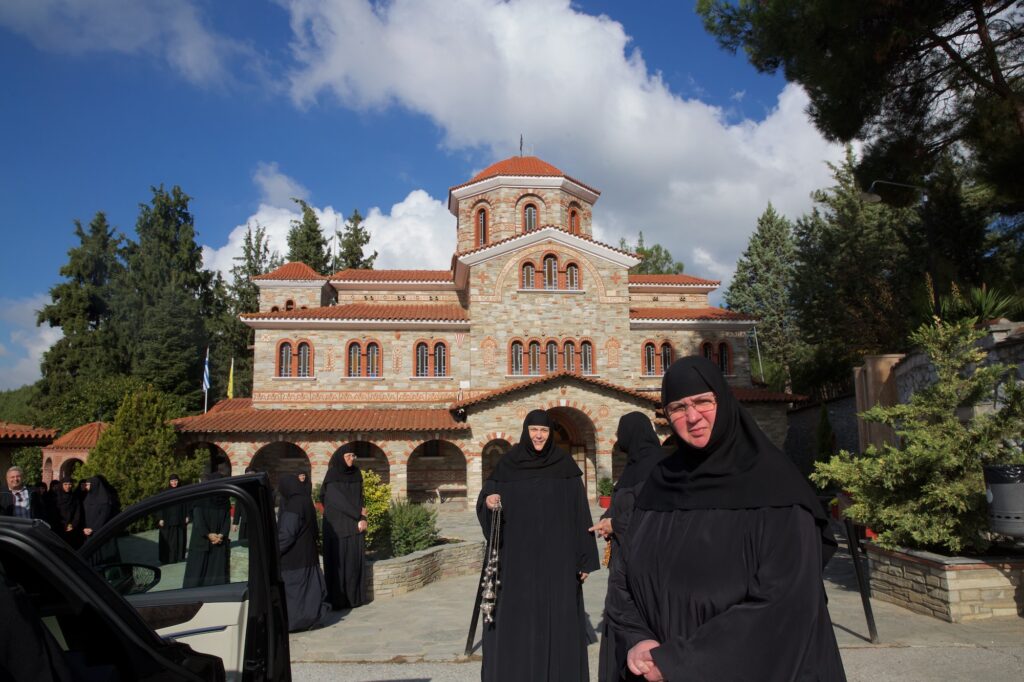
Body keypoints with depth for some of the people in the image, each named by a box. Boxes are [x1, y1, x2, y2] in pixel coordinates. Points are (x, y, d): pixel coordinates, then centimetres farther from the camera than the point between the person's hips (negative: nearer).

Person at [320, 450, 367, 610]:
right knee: (338, 561, -2)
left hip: (355, 524, 5)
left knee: (355, 560, 6)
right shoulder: (332, 477, -9)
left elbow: (360, 499, 8)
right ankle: (336, 600, 4)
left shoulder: (356, 475, 8)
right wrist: (359, 515, -11)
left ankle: (354, 597, 14)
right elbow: (338, 500, -14)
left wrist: (362, 519, -6)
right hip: (337, 525, -5)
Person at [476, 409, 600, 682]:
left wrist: (585, 558, -3)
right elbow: (487, 496, 3)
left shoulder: (565, 464, 0)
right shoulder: (508, 463, 2)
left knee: (557, 615, 4)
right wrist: (488, 501, -22)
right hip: (517, 554, 1)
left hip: (556, 555, 0)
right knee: (515, 615, 2)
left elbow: (579, 511, 0)